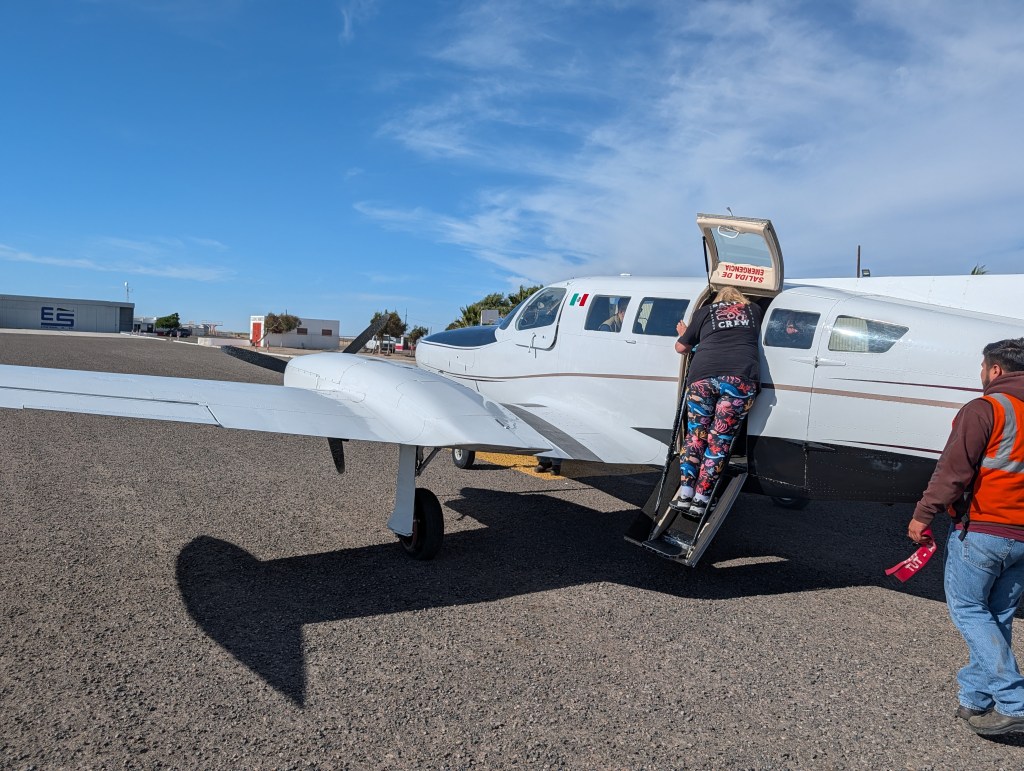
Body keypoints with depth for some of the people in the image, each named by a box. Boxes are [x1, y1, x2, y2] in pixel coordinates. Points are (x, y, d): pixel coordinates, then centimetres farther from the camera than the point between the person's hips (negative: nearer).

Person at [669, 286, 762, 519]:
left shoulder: (705, 311, 24)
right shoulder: (754, 310, 28)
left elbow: (681, 347, 26)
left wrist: (684, 334, 47)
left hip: (702, 376, 0)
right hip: (741, 379, 0)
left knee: (695, 435, 12)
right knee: (719, 440, 3)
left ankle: (685, 495, 8)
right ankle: (700, 501, 2)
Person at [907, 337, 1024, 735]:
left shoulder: (985, 410, -12)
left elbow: (953, 471, -16)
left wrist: (923, 515, -10)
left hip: (981, 530, -7)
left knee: (967, 608, 3)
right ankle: (975, 698, 21)